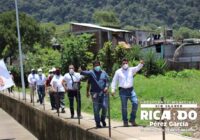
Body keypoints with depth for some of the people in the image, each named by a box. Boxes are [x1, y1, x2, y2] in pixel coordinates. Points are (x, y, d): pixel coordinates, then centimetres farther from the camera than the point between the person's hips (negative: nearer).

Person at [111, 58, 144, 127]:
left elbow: (138, 68, -4)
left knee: (135, 103, -11)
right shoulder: (118, 72, 7)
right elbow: (114, 81, 10)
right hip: (123, 90, -1)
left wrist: (141, 64, -25)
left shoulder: (131, 70, 11)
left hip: (131, 90, 2)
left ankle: (132, 119, 2)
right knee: (124, 107, 1)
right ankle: (125, 122, 11)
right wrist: (113, 89, -1)